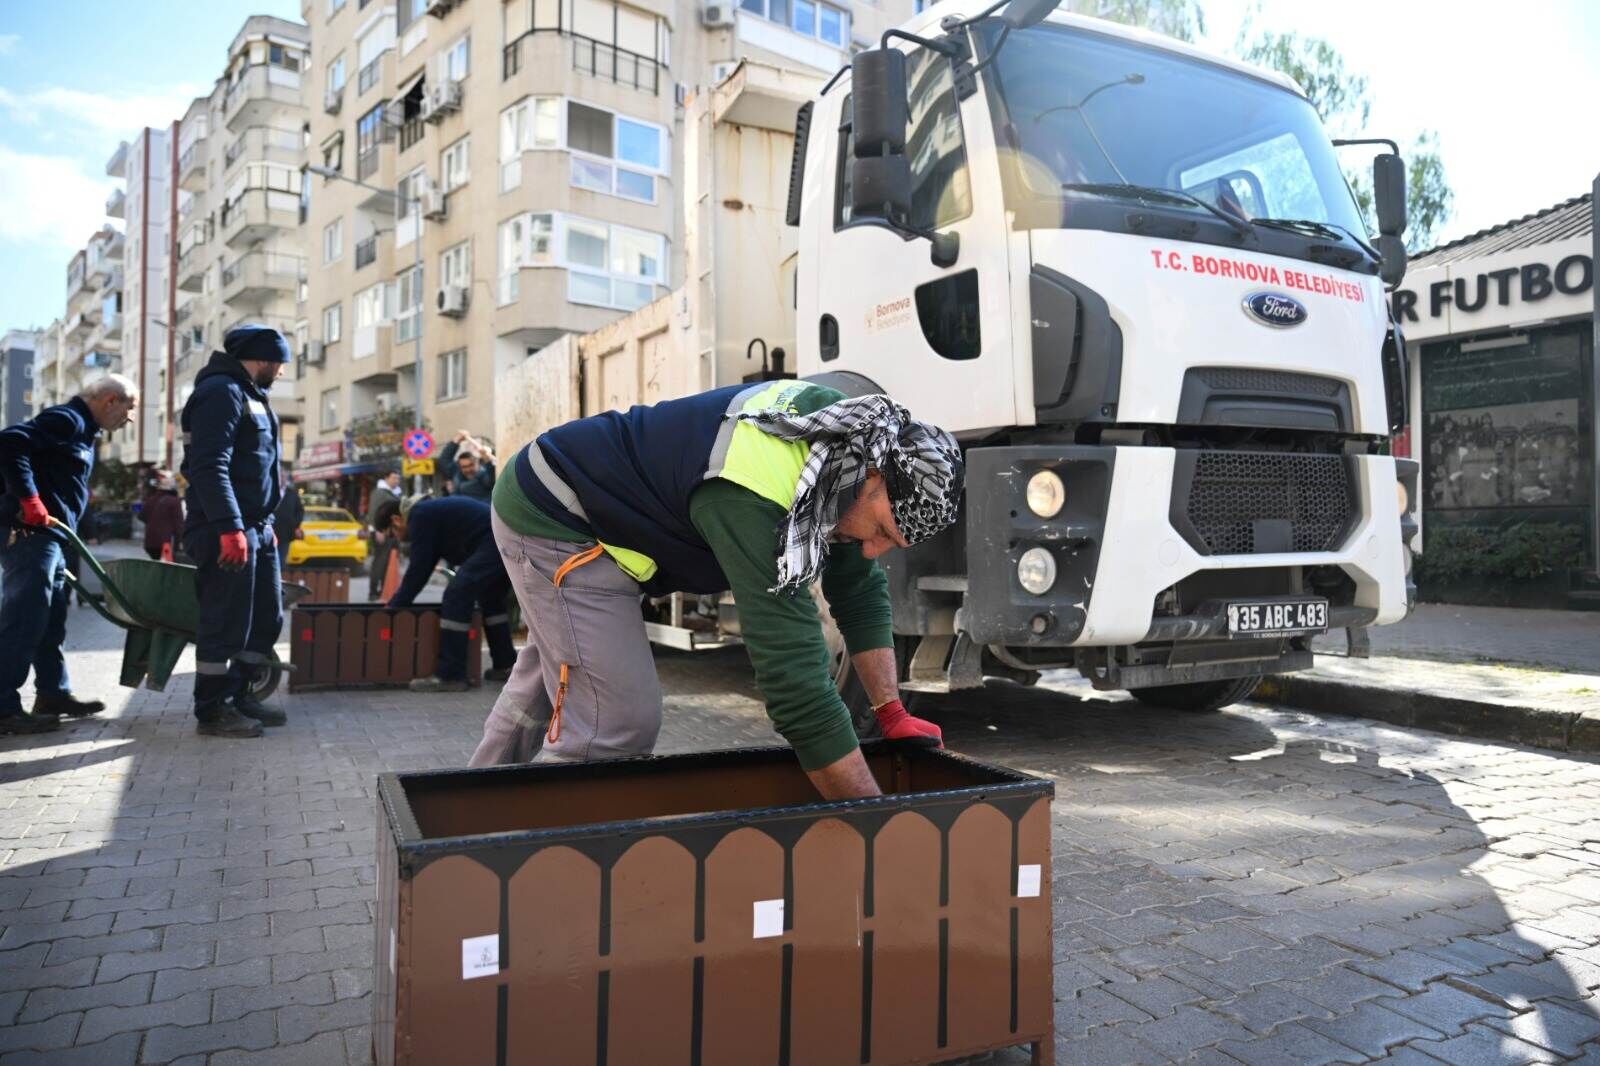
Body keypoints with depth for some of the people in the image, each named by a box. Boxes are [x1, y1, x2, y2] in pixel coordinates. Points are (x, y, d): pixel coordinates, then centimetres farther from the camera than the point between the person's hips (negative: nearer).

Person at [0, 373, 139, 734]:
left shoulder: (82, 430, 21)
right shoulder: (66, 419, -10)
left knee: (51, 621, 14)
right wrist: (29, 498, -24)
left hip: (49, 535, 10)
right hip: (30, 532, -10)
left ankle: (53, 693, 23)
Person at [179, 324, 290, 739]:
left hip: (256, 528, 10)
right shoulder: (222, 392, -12)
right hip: (227, 530, -10)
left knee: (267, 618, 14)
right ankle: (211, 711, 8)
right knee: (226, 623, -3)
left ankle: (237, 695, 26)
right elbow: (209, 467, -22)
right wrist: (230, 528, -27)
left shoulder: (250, 395, 20)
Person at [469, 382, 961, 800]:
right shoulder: (753, 499, -40)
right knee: (619, 722, -14)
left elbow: (861, 590, -3)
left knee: (539, 696, 24)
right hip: (555, 523, -10)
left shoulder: (845, 431, -11)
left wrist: (892, 713, -5)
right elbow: (794, 673, -42)